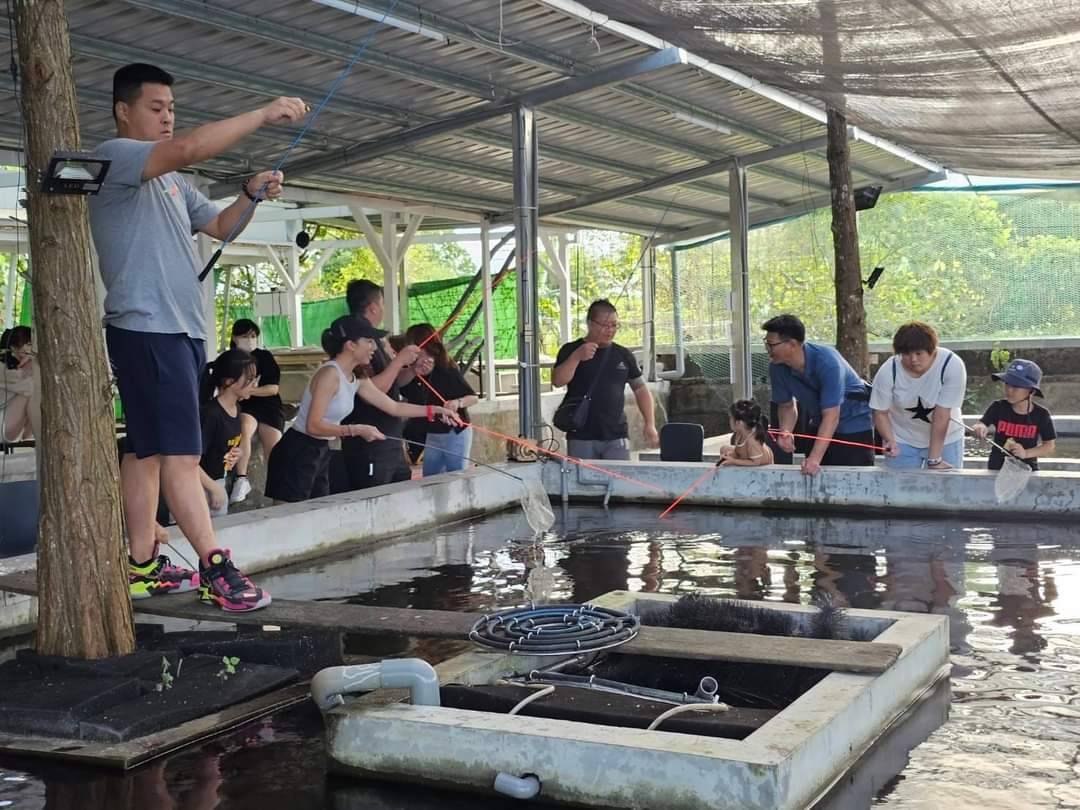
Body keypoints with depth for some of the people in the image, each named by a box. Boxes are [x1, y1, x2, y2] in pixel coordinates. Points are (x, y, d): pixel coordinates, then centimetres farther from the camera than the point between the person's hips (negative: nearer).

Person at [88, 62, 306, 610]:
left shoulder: (171, 182, 22)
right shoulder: (113, 156, -7)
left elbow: (221, 227, 22)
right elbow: (189, 148, -24)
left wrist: (252, 193, 2)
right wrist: (263, 114, -21)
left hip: (180, 329, 9)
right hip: (147, 329, -9)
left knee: (147, 449, 10)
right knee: (180, 452, -12)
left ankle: (143, 566, 14)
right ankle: (215, 568, -12)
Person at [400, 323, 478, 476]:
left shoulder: (448, 371, -16)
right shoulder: (416, 375, 2)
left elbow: (474, 397, -16)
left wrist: (458, 403, -37)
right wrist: (412, 372, -24)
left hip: (455, 433, -7)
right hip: (432, 435, 7)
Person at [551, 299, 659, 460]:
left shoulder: (623, 355, 10)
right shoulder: (571, 350, 3)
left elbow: (640, 389, 14)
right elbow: (557, 381, -10)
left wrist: (650, 425, 5)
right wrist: (577, 357, -22)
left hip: (616, 437, 2)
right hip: (581, 438, -2)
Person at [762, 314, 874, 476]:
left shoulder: (826, 361, -30)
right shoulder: (777, 367, -14)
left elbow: (831, 416, -33)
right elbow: (786, 405, 0)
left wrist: (815, 459, -40)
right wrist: (785, 432, -21)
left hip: (854, 425, -6)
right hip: (818, 426, 6)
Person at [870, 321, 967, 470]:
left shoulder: (952, 366, -25)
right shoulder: (888, 371, -19)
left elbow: (942, 416, -25)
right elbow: (880, 412, -9)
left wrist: (934, 460, -23)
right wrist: (890, 441, -28)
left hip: (945, 440, -1)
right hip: (902, 441, 1)